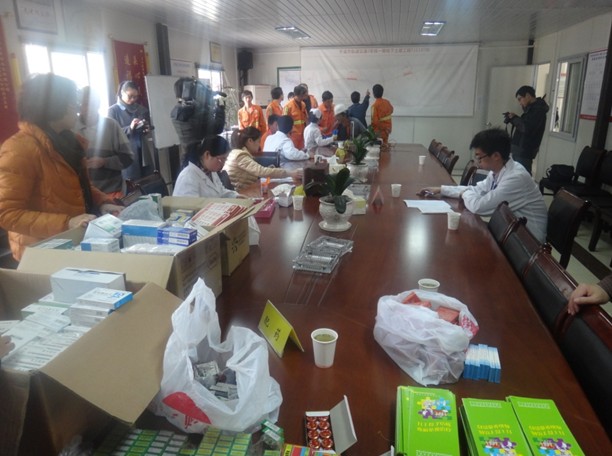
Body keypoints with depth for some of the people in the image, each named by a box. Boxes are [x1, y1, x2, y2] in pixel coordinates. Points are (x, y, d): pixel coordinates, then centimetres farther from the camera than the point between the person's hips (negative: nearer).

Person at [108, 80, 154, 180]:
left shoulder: (142, 109, 12)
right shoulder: (113, 111, 0)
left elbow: (148, 127, 21)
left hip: (143, 154, 4)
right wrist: (130, 128, -23)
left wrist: (147, 129, -4)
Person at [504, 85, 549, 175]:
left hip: (524, 152, -10)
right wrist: (511, 119, 5)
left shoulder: (538, 109, -13)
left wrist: (514, 118, -9)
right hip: (519, 150, 10)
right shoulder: (531, 108, 18)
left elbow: (526, 128, -24)